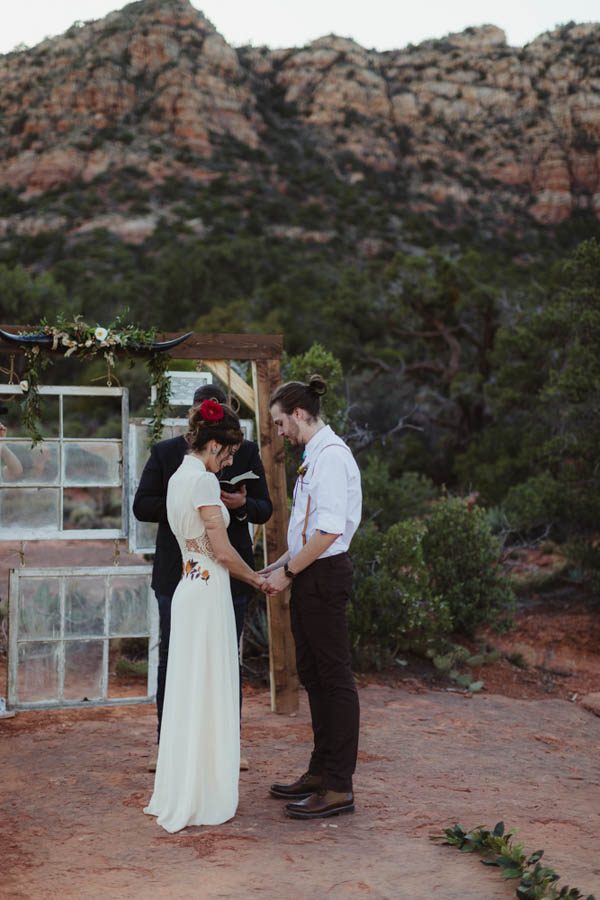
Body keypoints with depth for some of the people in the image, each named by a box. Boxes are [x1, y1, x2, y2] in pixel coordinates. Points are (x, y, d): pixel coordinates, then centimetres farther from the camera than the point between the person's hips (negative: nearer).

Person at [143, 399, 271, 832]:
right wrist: (256, 578, -2)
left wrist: (224, 502, 18)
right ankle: (204, 800, 7)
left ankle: (180, 793, 23)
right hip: (209, 591, -9)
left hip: (189, 588, 9)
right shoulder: (203, 479, -15)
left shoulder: (180, 477, 13)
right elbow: (222, 551, -16)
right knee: (209, 694, -1)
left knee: (189, 692, 14)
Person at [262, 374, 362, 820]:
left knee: (334, 677, -3)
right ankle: (320, 772, 27)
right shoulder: (315, 455, 14)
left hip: (324, 576, -10)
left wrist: (288, 572, -15)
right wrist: (283, 563, 14)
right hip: (309, 575, 10)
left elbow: (328, 531, -23)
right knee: (312, 675, 16)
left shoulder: (331, 455, -17)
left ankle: (339, 787, 4)